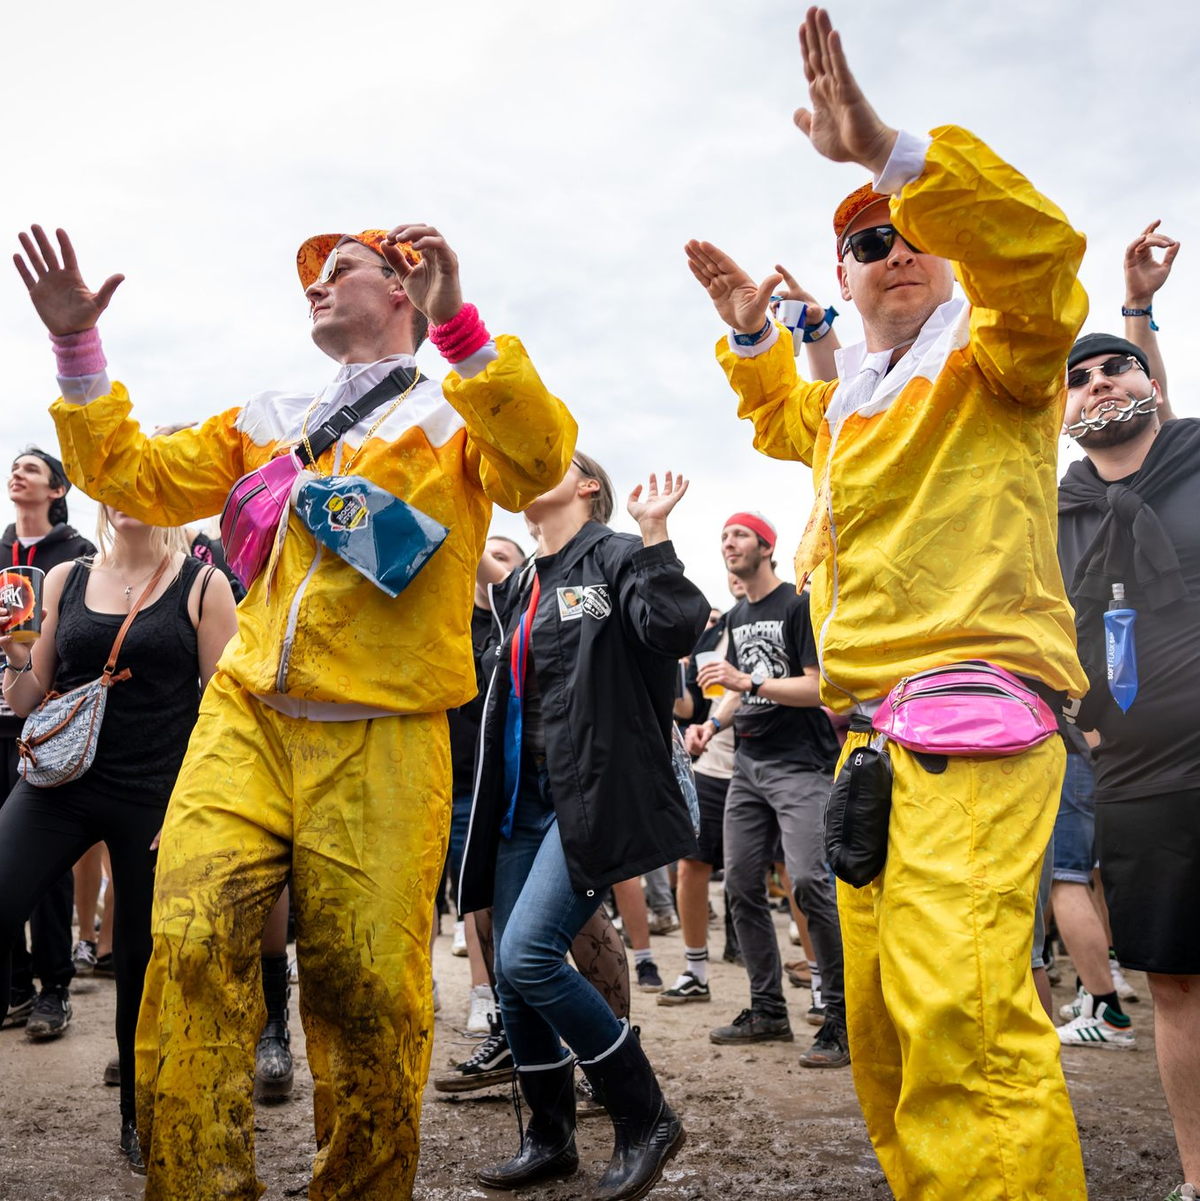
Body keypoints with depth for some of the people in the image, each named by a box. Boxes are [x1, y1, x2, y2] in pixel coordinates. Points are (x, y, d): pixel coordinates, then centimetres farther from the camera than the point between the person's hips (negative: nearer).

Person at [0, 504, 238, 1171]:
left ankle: (141, 1120, 27)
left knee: (144, 958, 6)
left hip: (155, 798, -2)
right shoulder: (66, 581, 8)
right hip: (60, 784, 3)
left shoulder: (203, 587, -1)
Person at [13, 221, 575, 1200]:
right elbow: (135, 478, 24)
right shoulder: (270, 422, 24)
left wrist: (458, 324, -19)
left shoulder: (460, 413, 10)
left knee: (368, 992, -2)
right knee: (192, 943, -14)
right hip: (245, 721, 4)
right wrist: (78, 348, 16)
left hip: (380, 746, -3)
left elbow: (540, 463, -11)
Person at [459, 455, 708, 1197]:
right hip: (528, 799, 8)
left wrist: (653, 533, -24)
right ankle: (551, 1138, 26)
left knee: (528, 956, -18)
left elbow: (676, 629, -23)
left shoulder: (615, 558, -4)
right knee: (513, 976, 7)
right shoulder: (520, 590, 18)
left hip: (595, 796, -8)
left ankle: (647, 1120, 0)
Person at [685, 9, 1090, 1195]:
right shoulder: (849, 398, 23)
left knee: (958, 1005, -25)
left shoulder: (991, 354, 2)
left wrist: (889, 149, -28)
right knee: (882, 1021, 12)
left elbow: (1039, 254, -20)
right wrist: (752, 334, 28)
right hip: (870, 723, 9)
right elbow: (782, 419, 46)